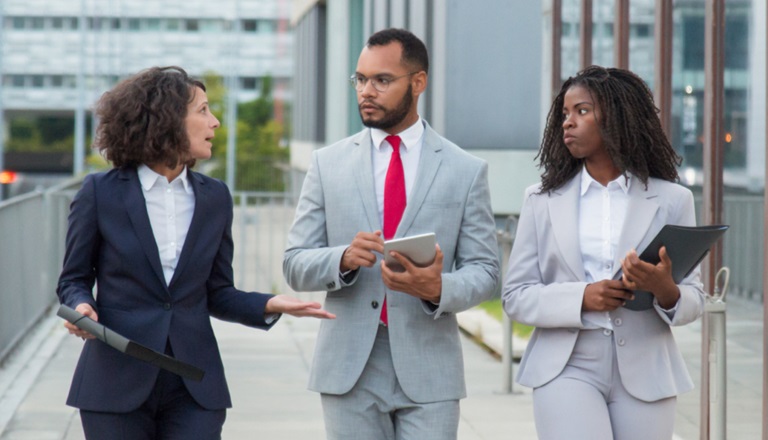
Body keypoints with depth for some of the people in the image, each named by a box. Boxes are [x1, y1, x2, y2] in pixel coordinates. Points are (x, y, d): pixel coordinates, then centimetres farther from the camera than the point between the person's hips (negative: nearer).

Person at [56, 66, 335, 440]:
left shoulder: (214, 198, 10)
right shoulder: (100, 192, -1)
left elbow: (217, 293, 12)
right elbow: (74, 279, 6)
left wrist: (269, 305, -6)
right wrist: (82, 307, -17)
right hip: (117, 381, -3)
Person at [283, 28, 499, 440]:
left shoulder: (465, 170, 4)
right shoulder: (328, 163, 8)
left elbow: (483, 270, 2)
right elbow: (295, 264, 5)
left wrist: (439, 288, -19)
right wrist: (343, 259, -16)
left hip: (428, 369, -1)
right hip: (349, 369, 1)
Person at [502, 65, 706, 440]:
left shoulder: (671, 201, 6)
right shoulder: (542, 201, 9)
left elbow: (694, 300, 4)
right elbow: (515, 296, 3)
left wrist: (665, 290, -19)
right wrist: (581, 298, -14)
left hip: (644, 371, 1)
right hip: (567, 369, -1)